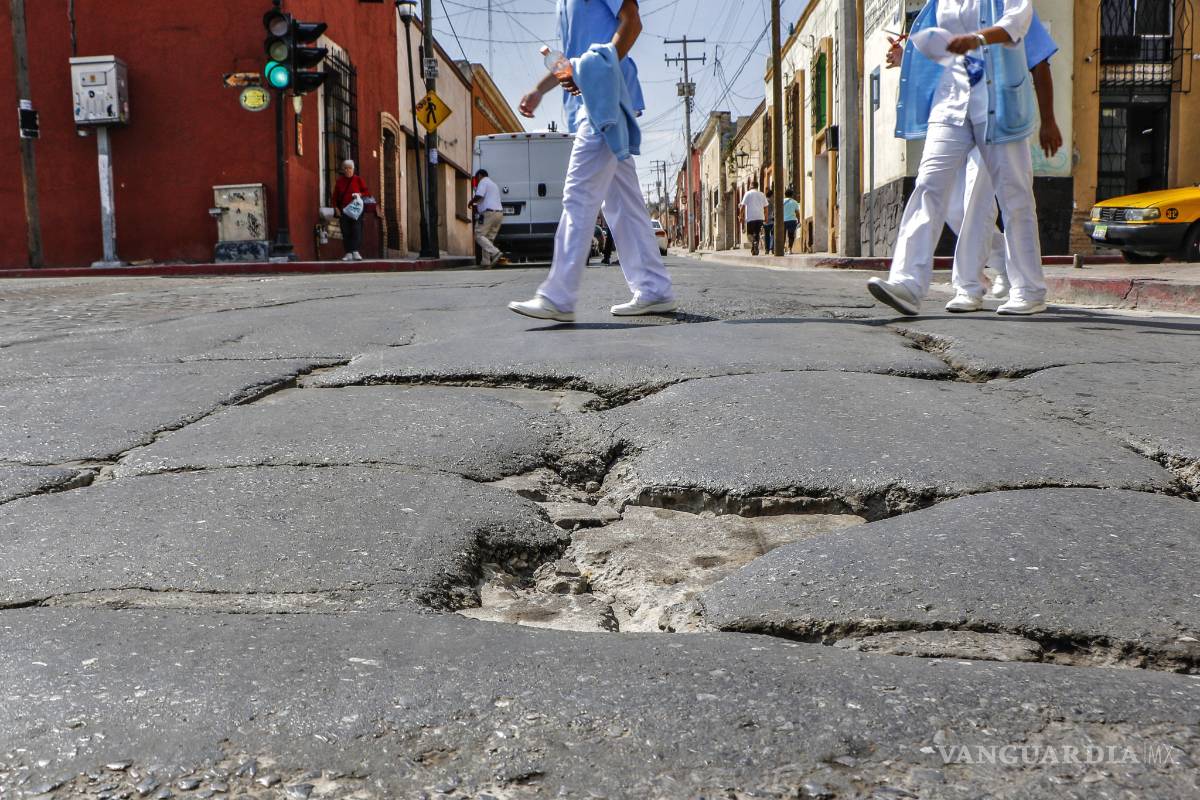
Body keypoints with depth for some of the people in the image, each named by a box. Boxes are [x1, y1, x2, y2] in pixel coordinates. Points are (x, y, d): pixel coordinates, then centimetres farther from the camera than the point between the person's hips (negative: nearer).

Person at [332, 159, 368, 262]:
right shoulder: (339, 181, 13)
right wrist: (336, 207, 3)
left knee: (356, 230, -11)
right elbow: (335, 195, 14)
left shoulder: (358, 179, 6)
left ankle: (356, 252, -12)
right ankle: (349, 253, 5)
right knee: (346, 232, 1)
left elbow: (366, 192, 7)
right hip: (343, 210, 3)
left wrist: (360, 195, -14)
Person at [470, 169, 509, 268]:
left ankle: (496, 253, -23)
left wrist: (470, 203, 4)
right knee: (489, 238, 9)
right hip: (499, 212, 9)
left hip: (489, 213, -9)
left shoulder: (483, 182, 1)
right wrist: (476, 206, 43)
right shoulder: (493, 184, 30)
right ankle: (487, 263, 2)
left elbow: (479, 196, -15)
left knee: (479, 235, -7)